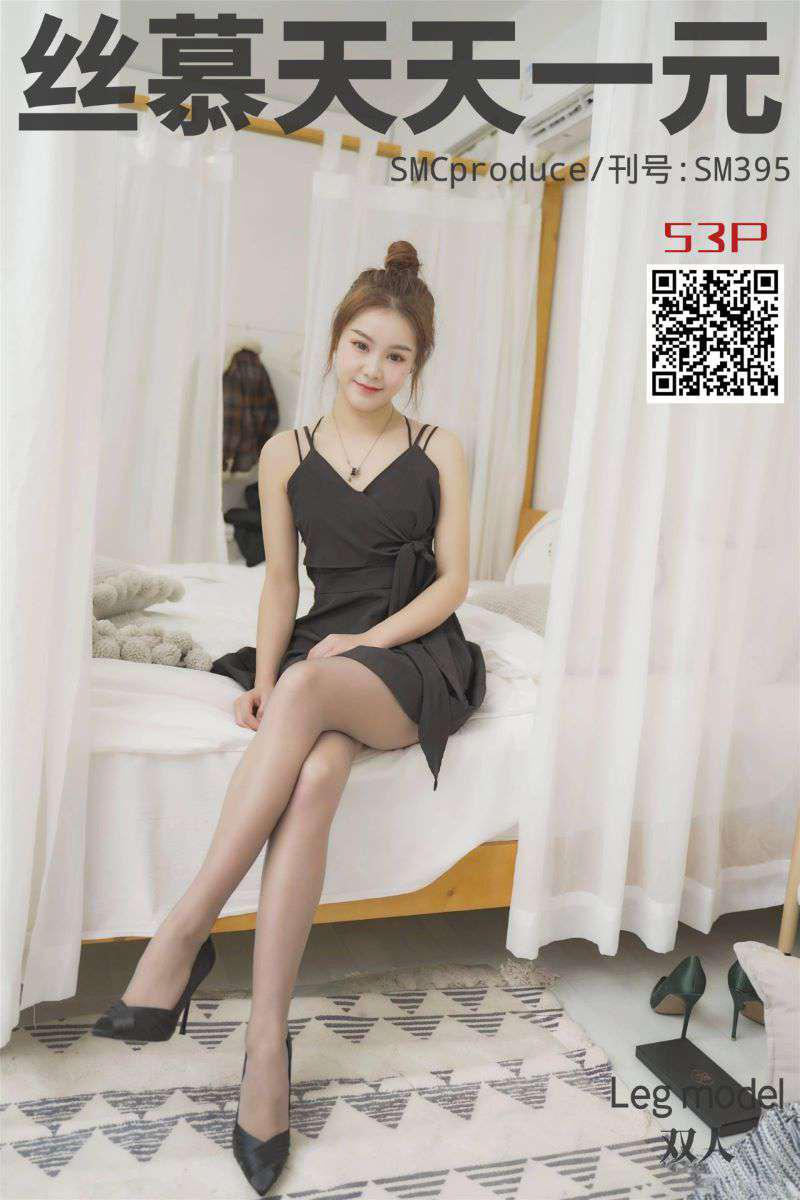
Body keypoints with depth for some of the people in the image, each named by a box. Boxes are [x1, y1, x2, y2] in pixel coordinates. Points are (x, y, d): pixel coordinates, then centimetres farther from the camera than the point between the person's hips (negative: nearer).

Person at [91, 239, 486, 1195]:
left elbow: (452, 579, 4)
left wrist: (364, 641, -11)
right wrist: (263, 674, -6)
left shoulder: (439, 452, 8)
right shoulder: (285, 454, 11)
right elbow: (281, 580, 11)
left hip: (416, 658, -1)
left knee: (307, 697, -37)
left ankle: (185, 932, -32)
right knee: (313, 776, -34)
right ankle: (268, 1039, -31)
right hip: (322, 651, 2)